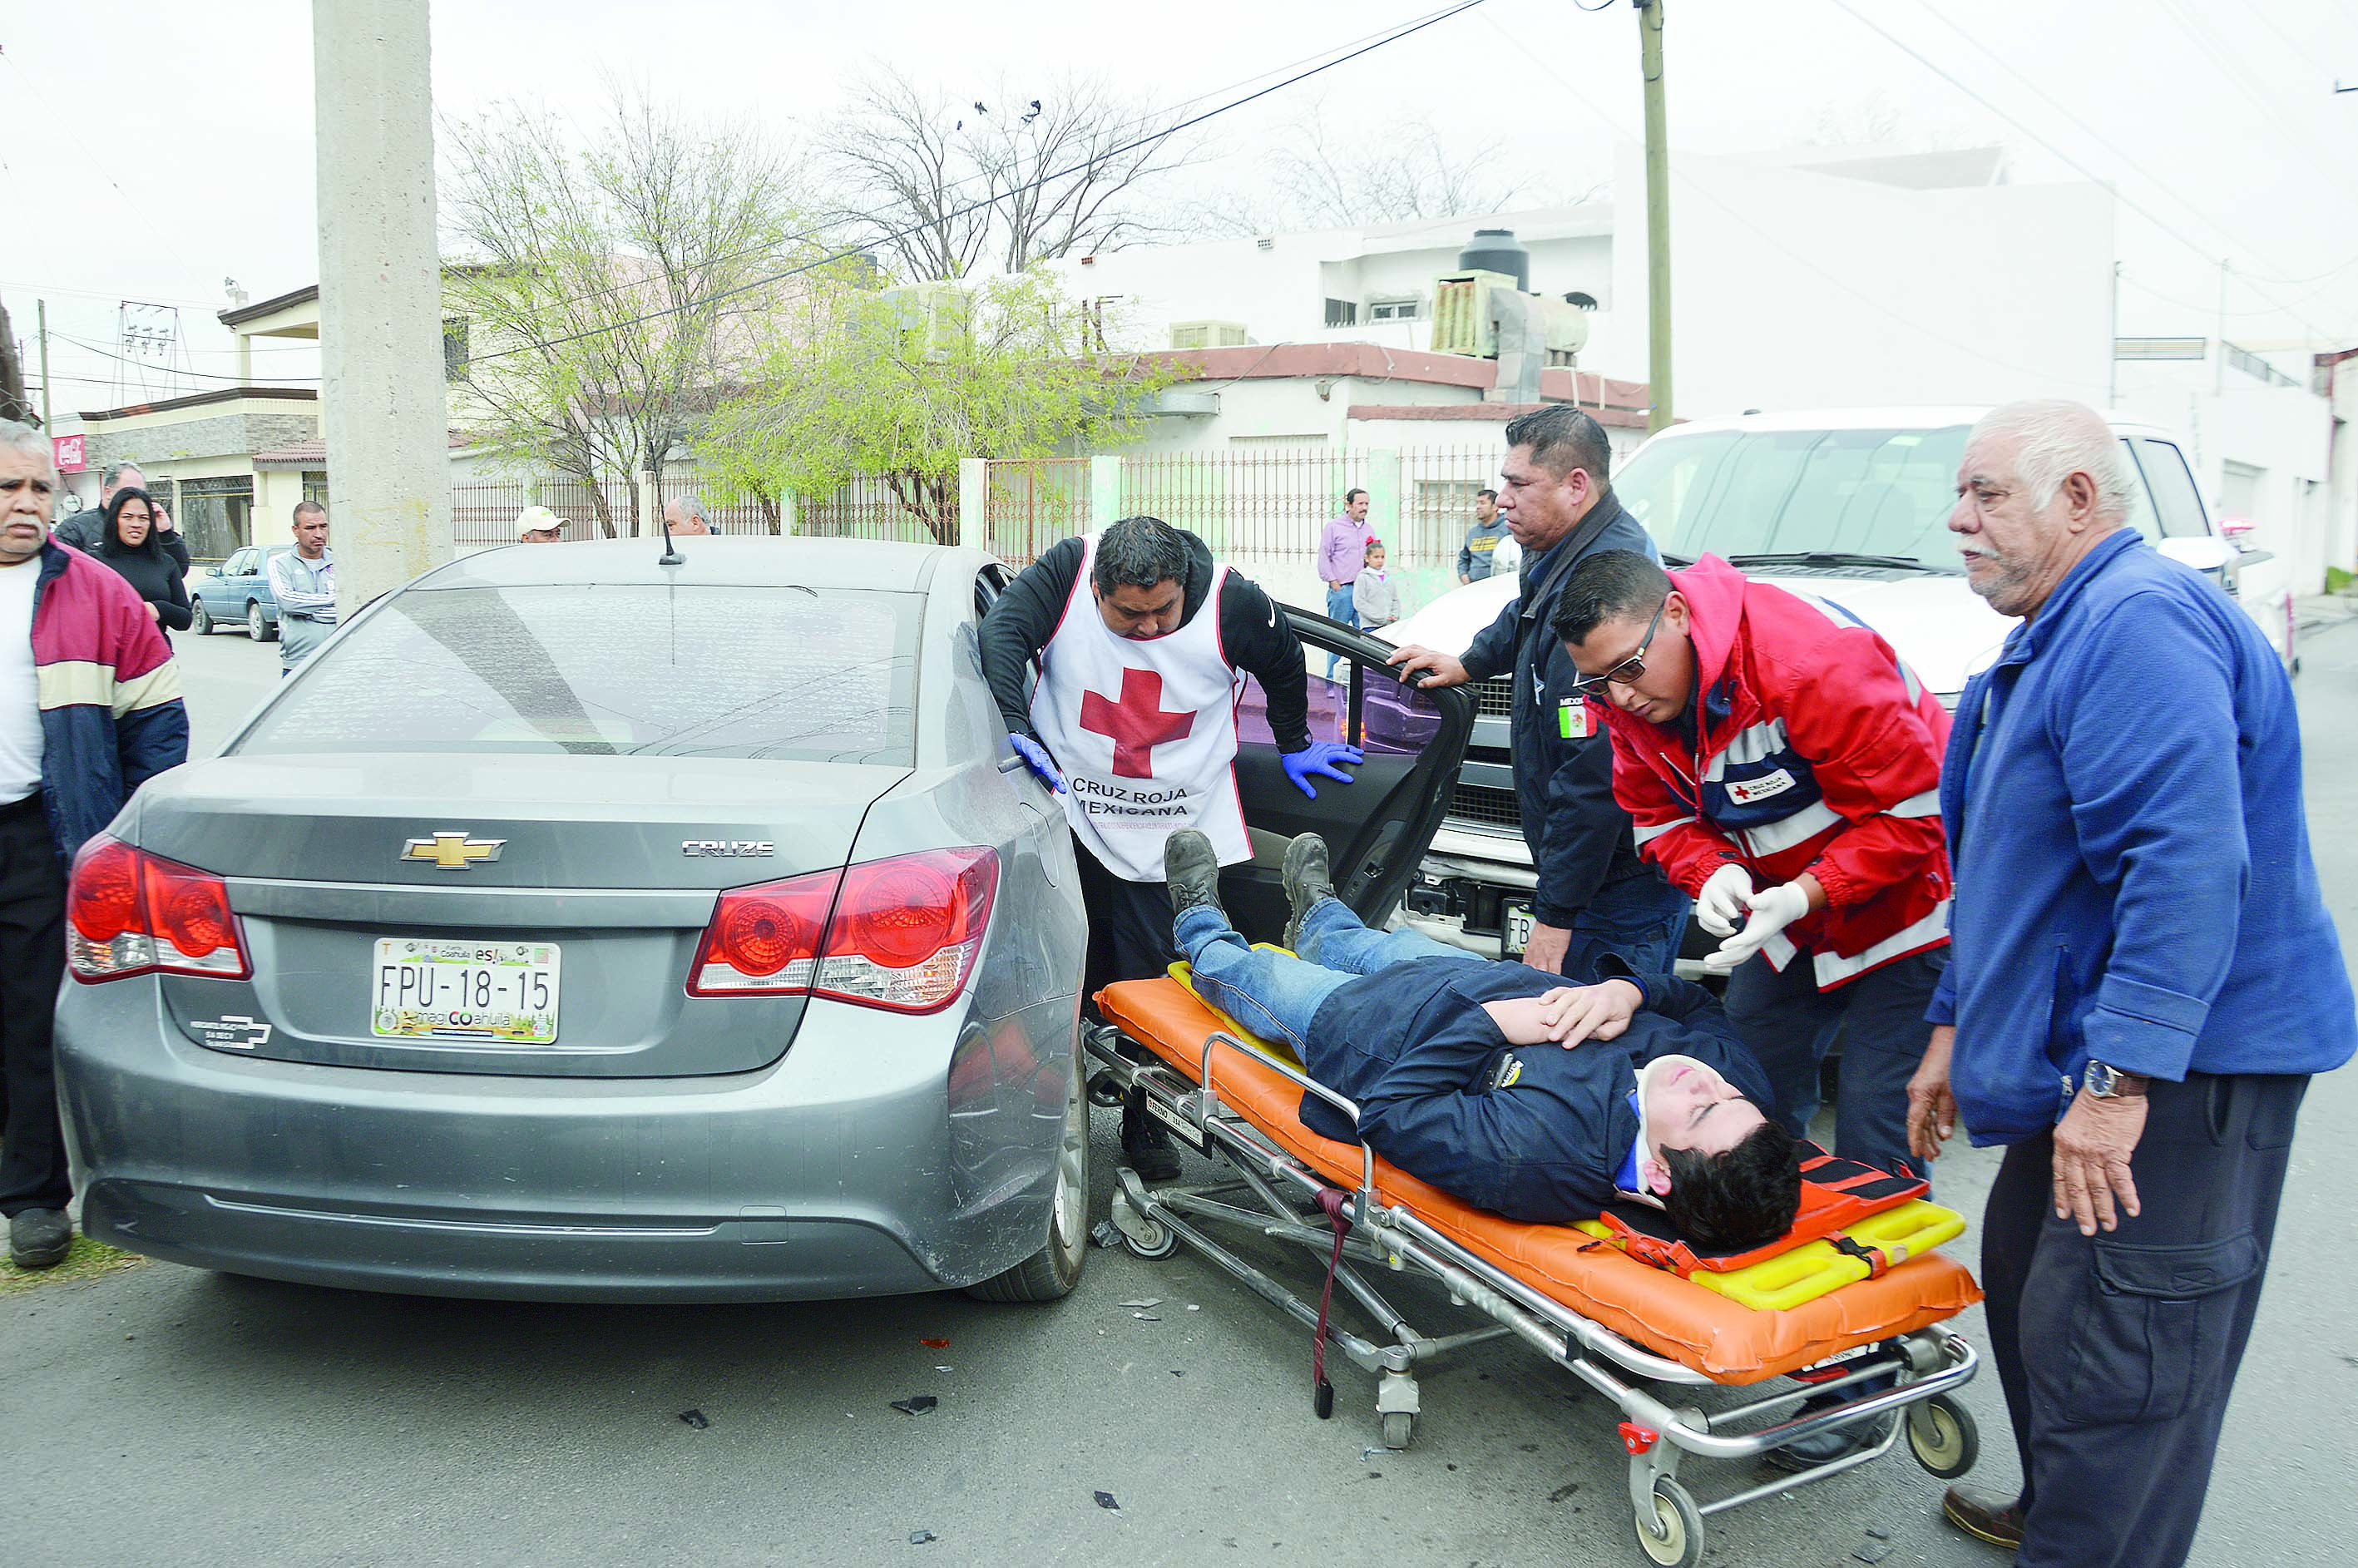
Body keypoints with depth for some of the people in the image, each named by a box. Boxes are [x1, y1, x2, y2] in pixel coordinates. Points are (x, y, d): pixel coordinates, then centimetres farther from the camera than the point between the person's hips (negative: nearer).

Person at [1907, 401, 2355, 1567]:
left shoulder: (2139, 619, -19)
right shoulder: (2047, 646, 16)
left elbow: (2186, 864, -29)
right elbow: (2008, 876, 23)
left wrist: (2119, 1077, -29)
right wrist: (1955, 1026, 22)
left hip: (2181, 1071, -11)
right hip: (2093, 1058, 11)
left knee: (2110, 1361, -5)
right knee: (2030, 1290, 23)